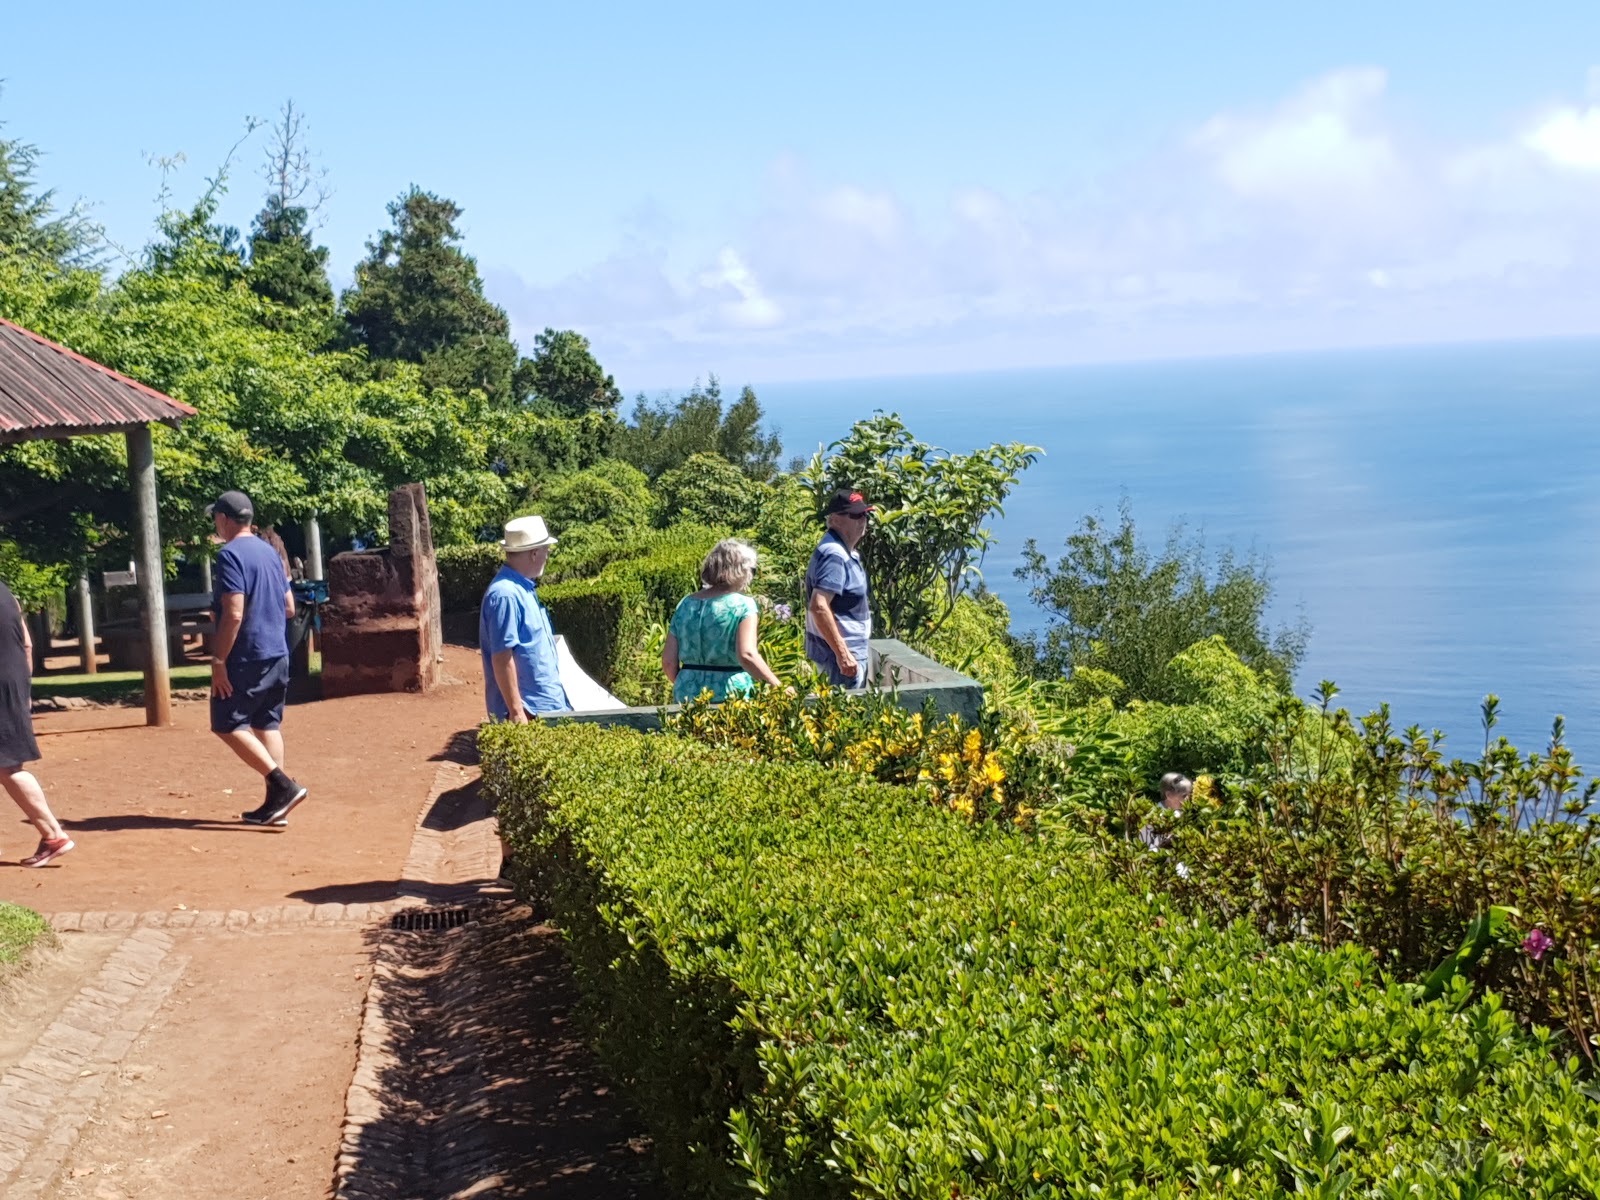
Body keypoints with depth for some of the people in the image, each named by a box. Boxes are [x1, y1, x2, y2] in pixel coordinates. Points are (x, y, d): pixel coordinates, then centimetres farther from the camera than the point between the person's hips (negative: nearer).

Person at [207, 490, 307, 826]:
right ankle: (276, 804, 11)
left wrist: (219, 660, -17)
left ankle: (283, 786, -12)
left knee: (227, 725, -3)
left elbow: (233, 614, -20)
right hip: (278, 656, 8)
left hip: (246, 658, -8)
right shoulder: (270, 552, 12)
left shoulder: (231, 554, -13)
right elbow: (289, 608, 16)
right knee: (267, 725, 11)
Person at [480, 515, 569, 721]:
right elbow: (502, 658, -23)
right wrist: (516, 712, -23)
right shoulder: (506, 595, -20)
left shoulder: (523, 588, 12)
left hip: (545, 704, 10)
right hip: (527, 710, -10)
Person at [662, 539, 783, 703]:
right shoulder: (743, 605, -5)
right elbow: (747, 655, -18)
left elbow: (668, 662, 8)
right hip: (729, 694, -5)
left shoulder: (685, 604, 9)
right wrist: (778, 687, -13)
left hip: (688, 696, 5)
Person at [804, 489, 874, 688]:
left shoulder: (847, 552, 12)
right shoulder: (834, 555, -19)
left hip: (853, 650, 10)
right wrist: (842, 654, -27)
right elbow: (818, 606, -28)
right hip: (844, 653, -10)